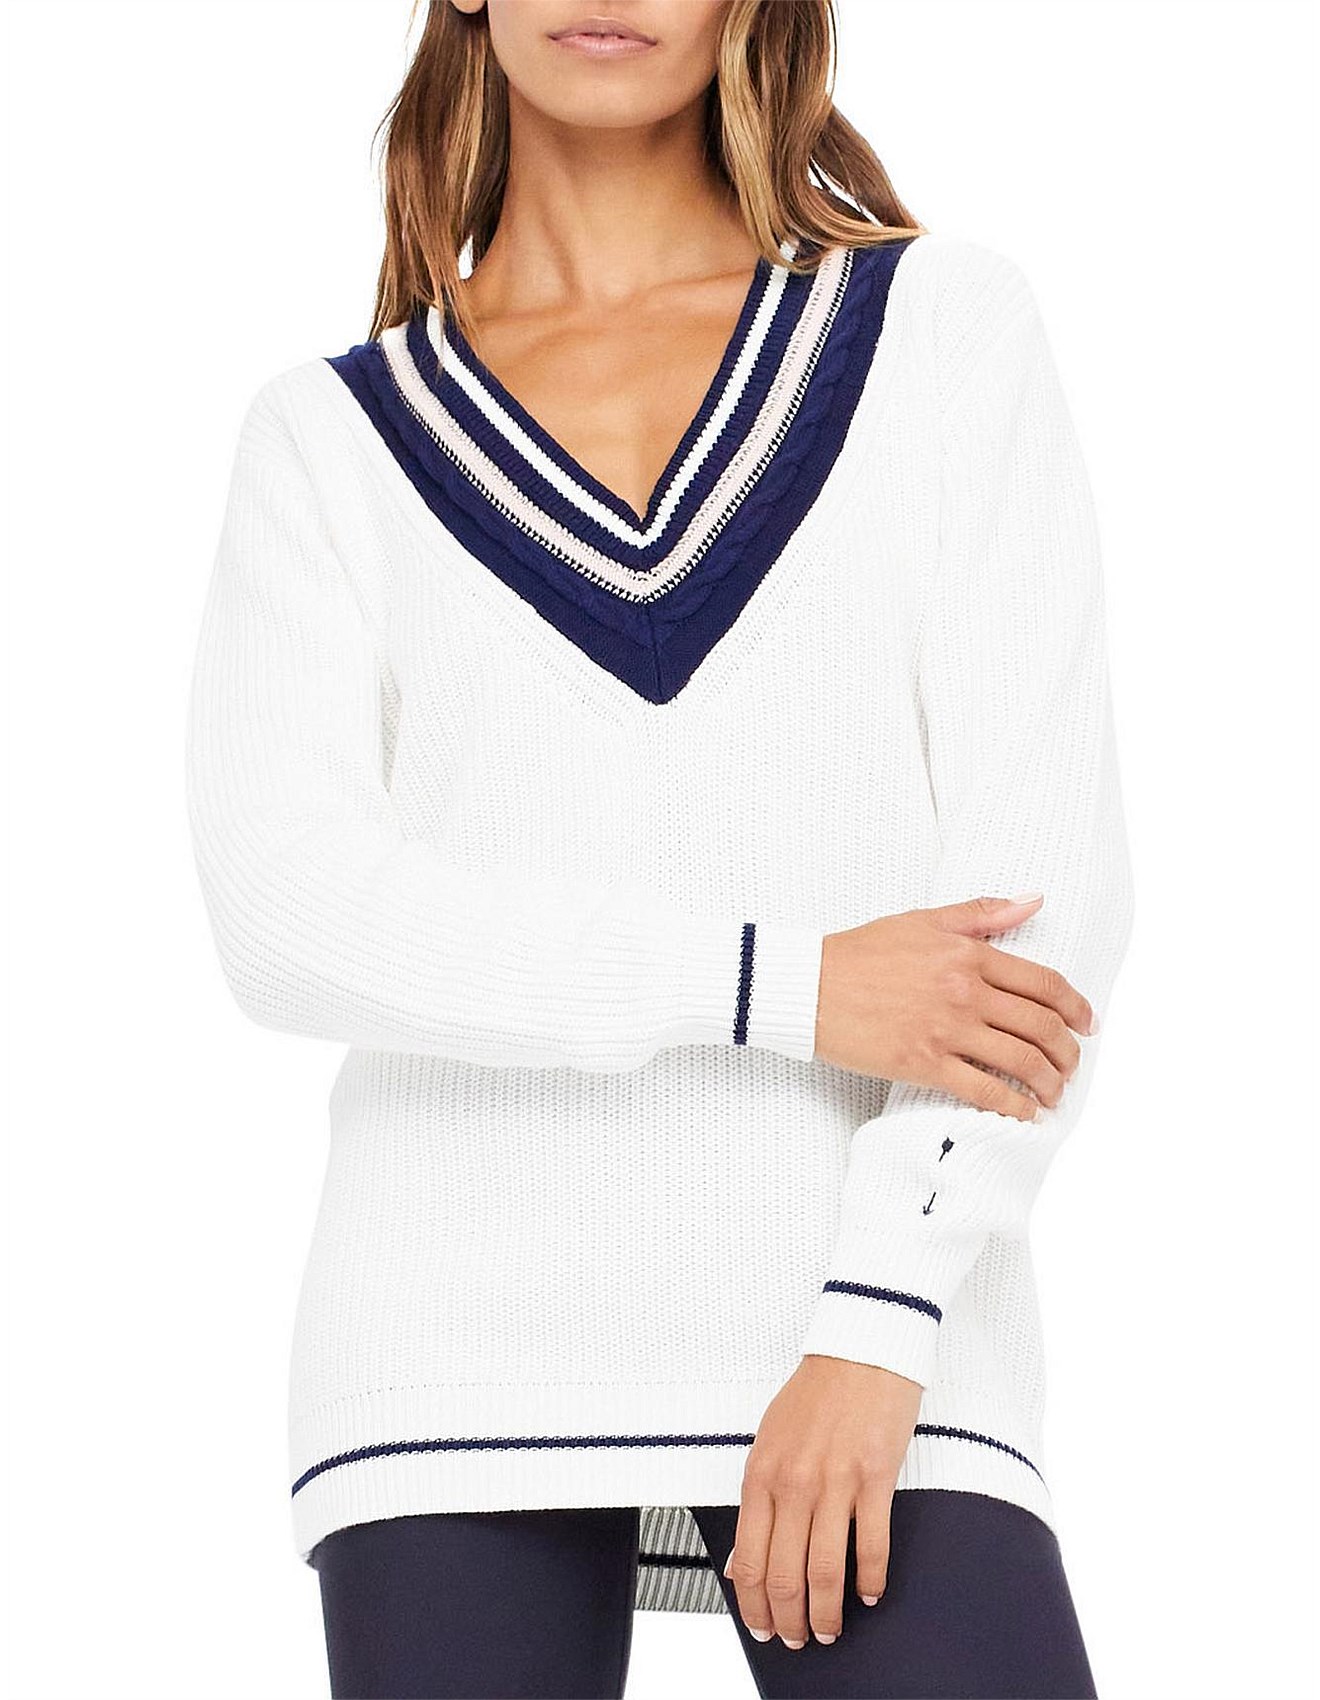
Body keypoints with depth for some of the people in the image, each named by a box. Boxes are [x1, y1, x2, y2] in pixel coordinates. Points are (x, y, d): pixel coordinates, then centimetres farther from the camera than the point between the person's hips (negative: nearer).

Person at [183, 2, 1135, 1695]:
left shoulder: (945, 333, 7)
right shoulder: (331, 439, 9)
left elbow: (1046, 868, -1)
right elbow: (288, 914, -5)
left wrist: (881, 1323, -12)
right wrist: (785, 985, -13)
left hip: (863, 1306, -1)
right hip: (464, 1342, 1)